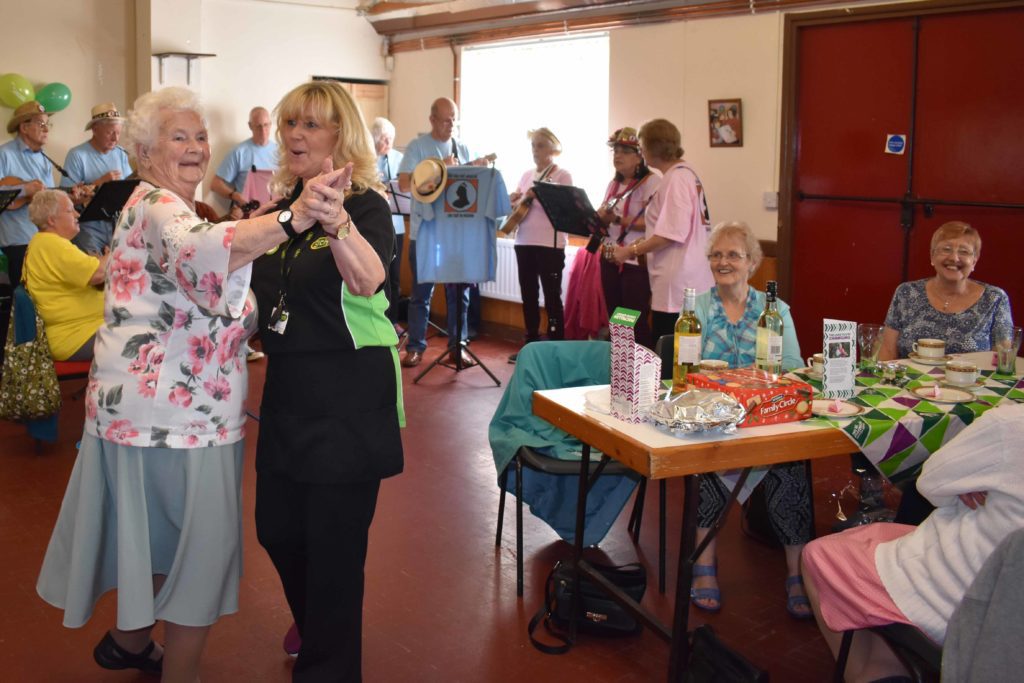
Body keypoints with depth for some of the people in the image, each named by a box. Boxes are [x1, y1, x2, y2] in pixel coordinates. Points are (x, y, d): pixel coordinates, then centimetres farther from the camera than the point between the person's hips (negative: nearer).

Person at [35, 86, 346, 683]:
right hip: (174, 410, -10)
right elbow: (202, 254, -41)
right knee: (203, 545, 1)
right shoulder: (155, 204, -15)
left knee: (159, 535, 24)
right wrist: (293, 219, -54)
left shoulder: (165, 209, 18)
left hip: (158, 404, 10)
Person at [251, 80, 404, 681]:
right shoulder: (282, 204, 9)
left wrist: (335, 219, -49)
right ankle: (312, 625, 46)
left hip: (349, 395, -7)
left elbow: (367, 280, -34)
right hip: (288, 386, 7)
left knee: (333, 541, 1)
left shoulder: (367, 206, -11)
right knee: (277, 528, 17)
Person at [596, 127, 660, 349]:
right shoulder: (613, 185, 15)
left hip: (636, 262, -7)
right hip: (610, 260, 8)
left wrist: (619, 220, -22)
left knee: (636, 322, -4)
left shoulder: (652, 183, -10)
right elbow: (602, 218, 18)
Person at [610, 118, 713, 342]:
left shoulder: (676, 178, -13)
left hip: (677, 288, -10)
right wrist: (639, 246, 17)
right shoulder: (685, 173, 17)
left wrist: (630, 251, -11)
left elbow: (673, 234, -19)